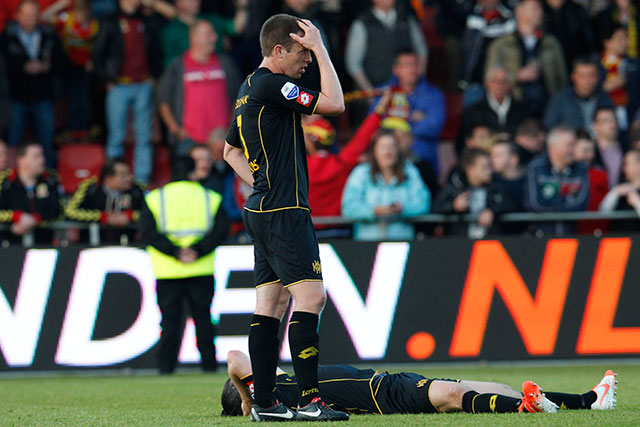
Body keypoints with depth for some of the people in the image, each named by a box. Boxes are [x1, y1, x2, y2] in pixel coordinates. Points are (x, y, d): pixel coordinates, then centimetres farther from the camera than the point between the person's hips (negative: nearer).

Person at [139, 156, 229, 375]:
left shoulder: (154, 198, 6)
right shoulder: (210, 197, 7)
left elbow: (148, 232, -6)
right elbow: (221, 229, -4)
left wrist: (176, 252, -11)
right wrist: (198, 249, -10)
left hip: (168, 272, 0)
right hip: (202, 272, 0)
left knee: (170, 318, 2)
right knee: (203, 317, 7)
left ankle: (166, 365, -1)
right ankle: (209, 363, 6)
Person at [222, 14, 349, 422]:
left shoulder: (249, 89, 16)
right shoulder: (271, 86, -14)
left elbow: (231, 150, 27)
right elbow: (334, 103, -16)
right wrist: (321, 48, -10)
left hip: (262, 209, 10)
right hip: (284, 212, -10)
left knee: (268, 303, 7)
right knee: (310, 295, -11)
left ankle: (264, 402, 6)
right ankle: (309, 399, -14)